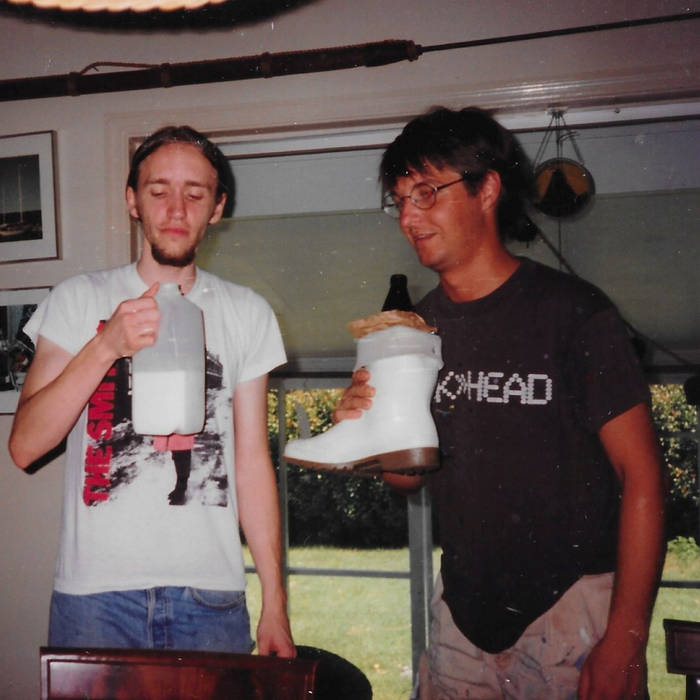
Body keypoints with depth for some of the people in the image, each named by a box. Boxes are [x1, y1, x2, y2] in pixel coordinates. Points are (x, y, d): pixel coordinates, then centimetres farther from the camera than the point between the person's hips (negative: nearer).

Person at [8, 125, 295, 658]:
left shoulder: (246, 313, 9)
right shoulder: (79, 300, 5)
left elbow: (252, 460, 8)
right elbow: (24, 448, -4)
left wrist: (275, 604, 3)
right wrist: (105, 346, -17)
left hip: (211, 595, 1)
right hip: (93, 593, -1)